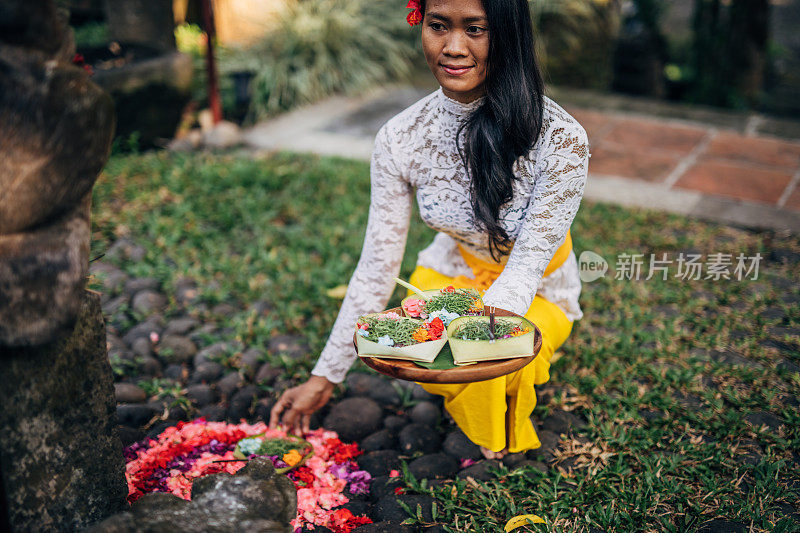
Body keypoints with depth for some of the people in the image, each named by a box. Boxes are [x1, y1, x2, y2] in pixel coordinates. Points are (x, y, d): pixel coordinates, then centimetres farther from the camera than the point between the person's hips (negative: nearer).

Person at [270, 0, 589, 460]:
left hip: (533, 298, -2)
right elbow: (377, 266, -12)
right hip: (449, 276, 3)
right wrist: (326, 376, -11)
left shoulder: (561, 139, -27)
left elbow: (529, 262, -23)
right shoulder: (401, 139, -18)